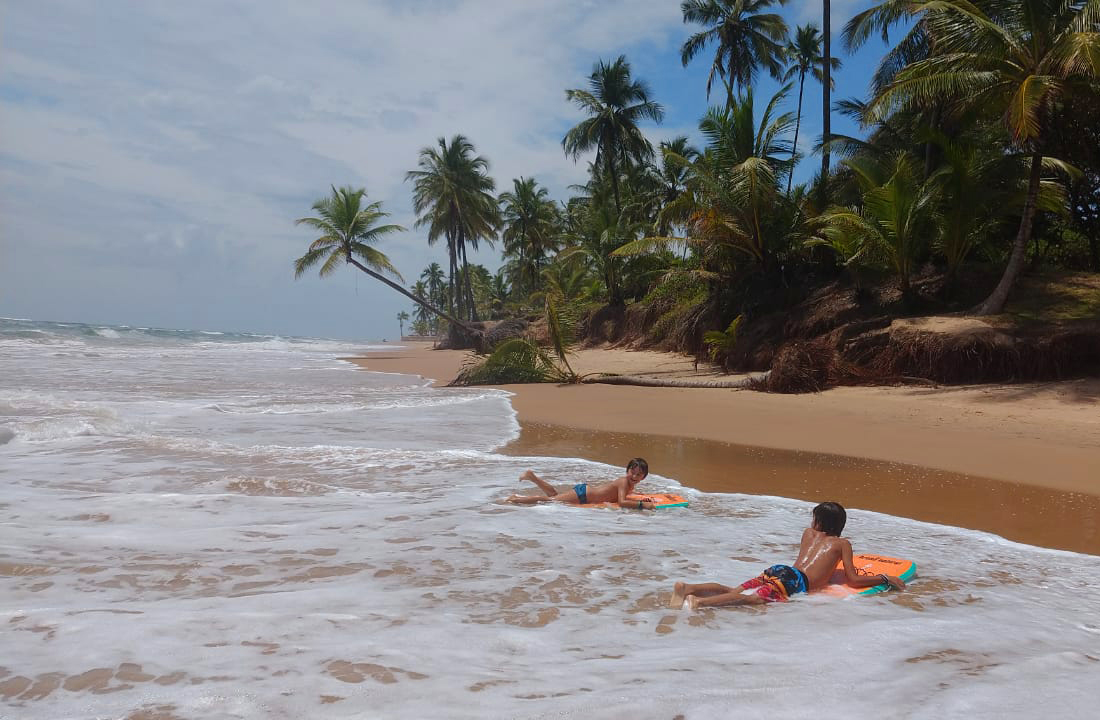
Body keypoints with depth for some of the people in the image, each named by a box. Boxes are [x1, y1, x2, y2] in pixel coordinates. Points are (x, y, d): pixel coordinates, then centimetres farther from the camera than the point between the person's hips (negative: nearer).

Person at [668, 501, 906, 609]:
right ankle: (700, 602, -52)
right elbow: (852, 580, 14)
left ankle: (688, 588, -30)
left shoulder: (808, 533, 34)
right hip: (793, 581, -7)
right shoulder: (843, 543, 18)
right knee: (754, 598, -29)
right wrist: (885, 578, 25)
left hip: (777, 570, 7)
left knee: (734, 591, -6)